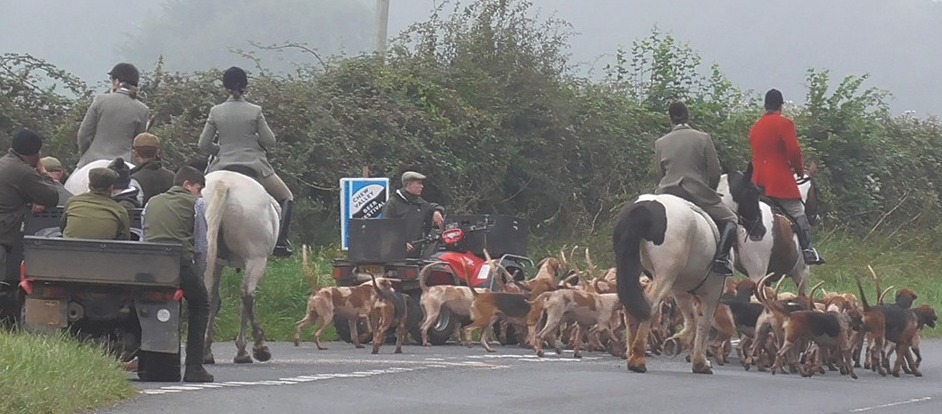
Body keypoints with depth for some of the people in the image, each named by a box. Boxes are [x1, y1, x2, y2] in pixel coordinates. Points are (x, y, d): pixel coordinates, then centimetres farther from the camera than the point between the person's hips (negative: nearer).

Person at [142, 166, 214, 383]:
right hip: (181, 263, -4)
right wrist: (198, 274, 13)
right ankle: (194, 368, 6)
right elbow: (201, 243, 5)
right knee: (200, 306, 14)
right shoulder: (194, 204, 10)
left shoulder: (152, 203, 24)